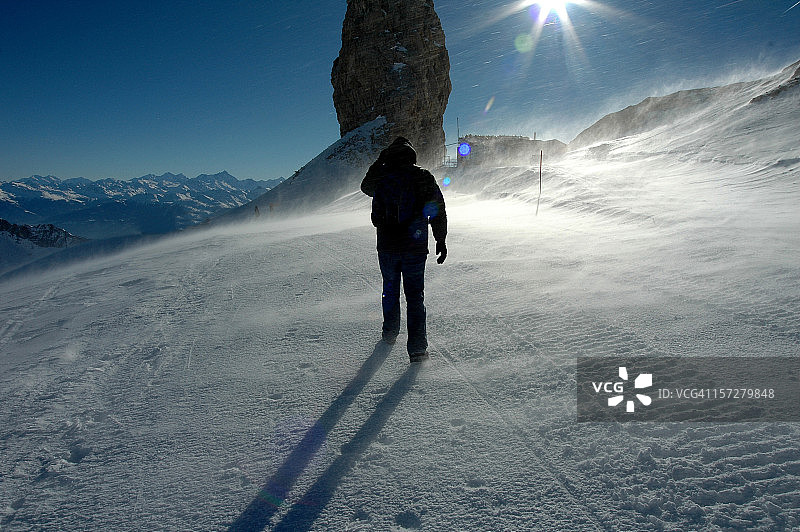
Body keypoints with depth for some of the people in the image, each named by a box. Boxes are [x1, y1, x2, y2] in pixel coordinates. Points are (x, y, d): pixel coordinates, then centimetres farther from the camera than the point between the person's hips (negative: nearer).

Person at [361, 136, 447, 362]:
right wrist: (441, 240, 9)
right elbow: (439, 211, 0)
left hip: (387, 247, 1)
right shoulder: (424, 177, -2)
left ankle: (390, 333, 36)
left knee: (390, 289, 21)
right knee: (415, 295, 6)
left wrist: (379, 161, 25)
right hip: (416, 248, -1)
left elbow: (366, 185, 19)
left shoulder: (381, 178, -4)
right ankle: (417, 347, 3)